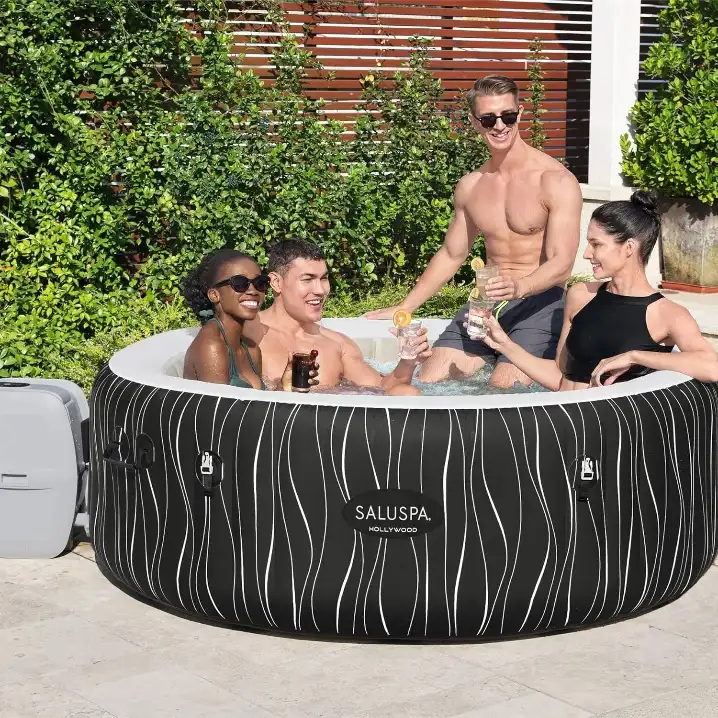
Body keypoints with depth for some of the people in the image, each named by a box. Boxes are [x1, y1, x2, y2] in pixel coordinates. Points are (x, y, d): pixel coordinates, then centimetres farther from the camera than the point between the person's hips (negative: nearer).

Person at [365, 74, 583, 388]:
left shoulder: (556, 181, -9)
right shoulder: (469, 186, 11)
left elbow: (562, 264, -15)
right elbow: (451, 255, 24)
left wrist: (520, 287, -34)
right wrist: (404, 307, 26)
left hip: (540, 302, -5)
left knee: (504, 387, -26)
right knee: (428, 381, -8)